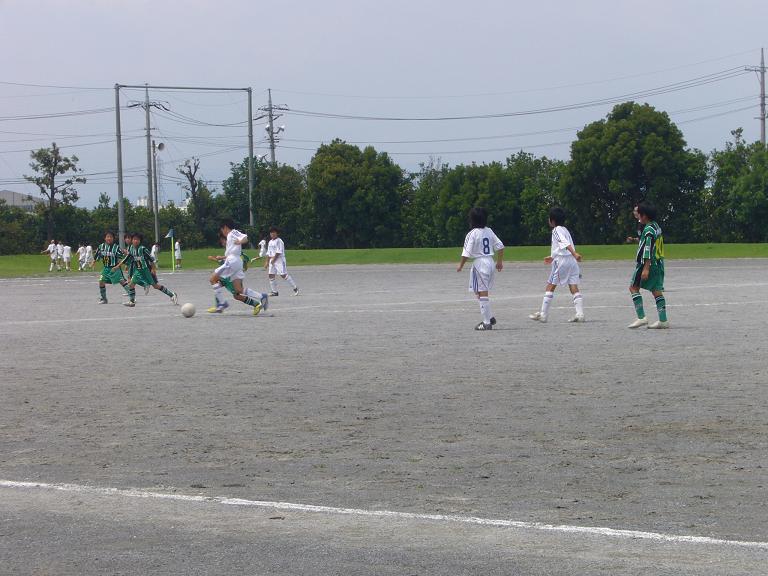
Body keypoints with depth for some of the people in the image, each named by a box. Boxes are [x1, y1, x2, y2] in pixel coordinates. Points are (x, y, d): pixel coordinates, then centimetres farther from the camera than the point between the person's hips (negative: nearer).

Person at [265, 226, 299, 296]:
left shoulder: (279, 241, -8)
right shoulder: (270, 242, 17)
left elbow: (279, 252, -15)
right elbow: (268, 253, 20)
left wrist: (274, 259, -15)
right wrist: (267, 262, 15)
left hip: (279, 260, -8)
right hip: (272, 260, 8)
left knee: (283, 275, -11)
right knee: (271, 275, 1)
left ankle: (295, 288, 0)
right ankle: (274, 291, 8)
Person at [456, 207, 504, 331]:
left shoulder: (472, 234, -12)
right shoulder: (489, 231, 7)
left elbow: (467, 253, -13)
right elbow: (500, 247, 10)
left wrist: (461, 265, 1)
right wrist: (500, 261, 20)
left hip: (479, 263, -7)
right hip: (490, 262, 7)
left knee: (482, 293, -4)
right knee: (484, 292, 19)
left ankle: (487, 322, -4)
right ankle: (489, 318, 17)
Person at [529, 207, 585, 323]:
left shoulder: (556, 230, -7)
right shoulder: (565, 229, 20)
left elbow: (565, 243, -22)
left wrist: (574, 254, -36)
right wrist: (553, 257, 42)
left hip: (561, 261, -8)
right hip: (572, 261, 8)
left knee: (550, 287, 2)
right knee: (574, 288, 1)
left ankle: (543, 314, 5)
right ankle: (580, 314, -9)